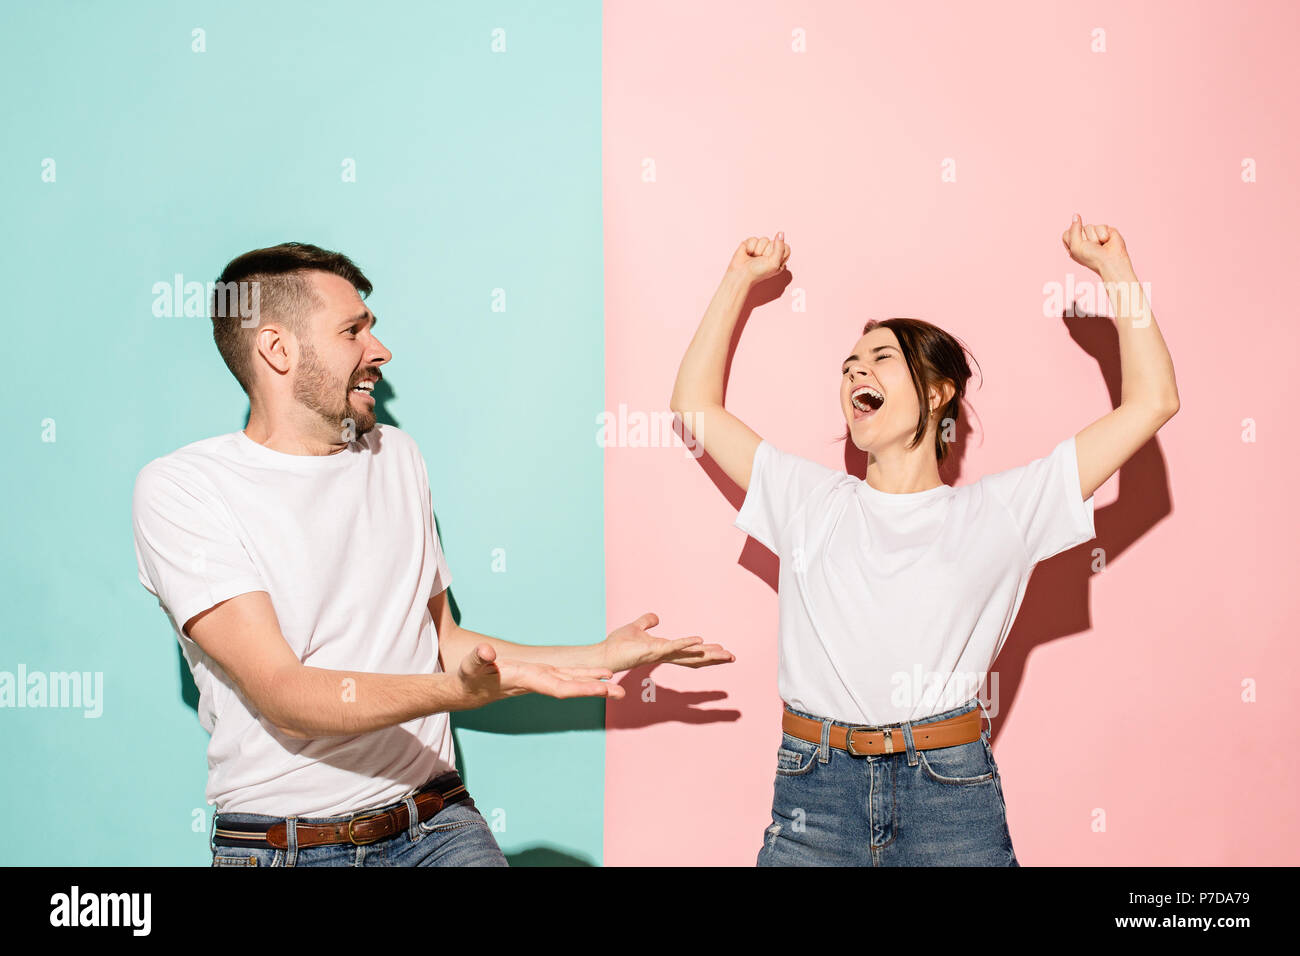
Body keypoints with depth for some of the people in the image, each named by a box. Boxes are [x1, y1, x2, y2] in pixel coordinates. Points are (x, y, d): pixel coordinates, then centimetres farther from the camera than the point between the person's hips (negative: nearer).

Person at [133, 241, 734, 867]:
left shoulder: (395, 455, 13)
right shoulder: (178, 489, -7)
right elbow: (285, 697, -17)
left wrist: (600, 657, 13)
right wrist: (461, 689, -30)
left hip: (433, 824, 3)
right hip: (275, 843, -2)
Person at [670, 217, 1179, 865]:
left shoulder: (1000, 510, 5)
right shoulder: (811, 500, 11)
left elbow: (1152, 402, 6)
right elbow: (695, 403, 16)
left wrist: (1115, 269, 9)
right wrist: (741, 279, 19)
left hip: (952, 797, -1)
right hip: (816, 788, 2)